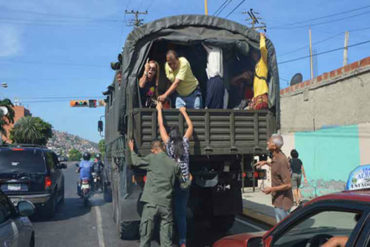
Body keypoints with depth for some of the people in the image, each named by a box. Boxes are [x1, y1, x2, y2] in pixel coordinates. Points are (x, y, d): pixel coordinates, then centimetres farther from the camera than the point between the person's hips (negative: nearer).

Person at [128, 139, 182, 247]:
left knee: (145, 233, 7)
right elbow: (180, 178, 13)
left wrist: (132, 149, 24)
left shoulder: (151, 158, -5)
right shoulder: (173, 163, 4)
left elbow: (136, 162, 8)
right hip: (166, 203, 3)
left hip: (151, 202, -3)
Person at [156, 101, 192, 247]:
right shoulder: (185, 142, 3)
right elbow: (190, 126, 19)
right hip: (184, 182, 3)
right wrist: (184, 112, 30)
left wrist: (159, 110, 20)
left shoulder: (168, 143, -2)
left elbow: (161, 126, 8)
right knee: (182, 213, 9)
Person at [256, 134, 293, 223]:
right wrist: (266, 162, 14)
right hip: (278, 199, 10)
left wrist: (271, 189, -20)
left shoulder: (281, 161, -27)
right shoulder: (276, 157, 1)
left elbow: (288, 185, -26)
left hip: (282, 201, -10)